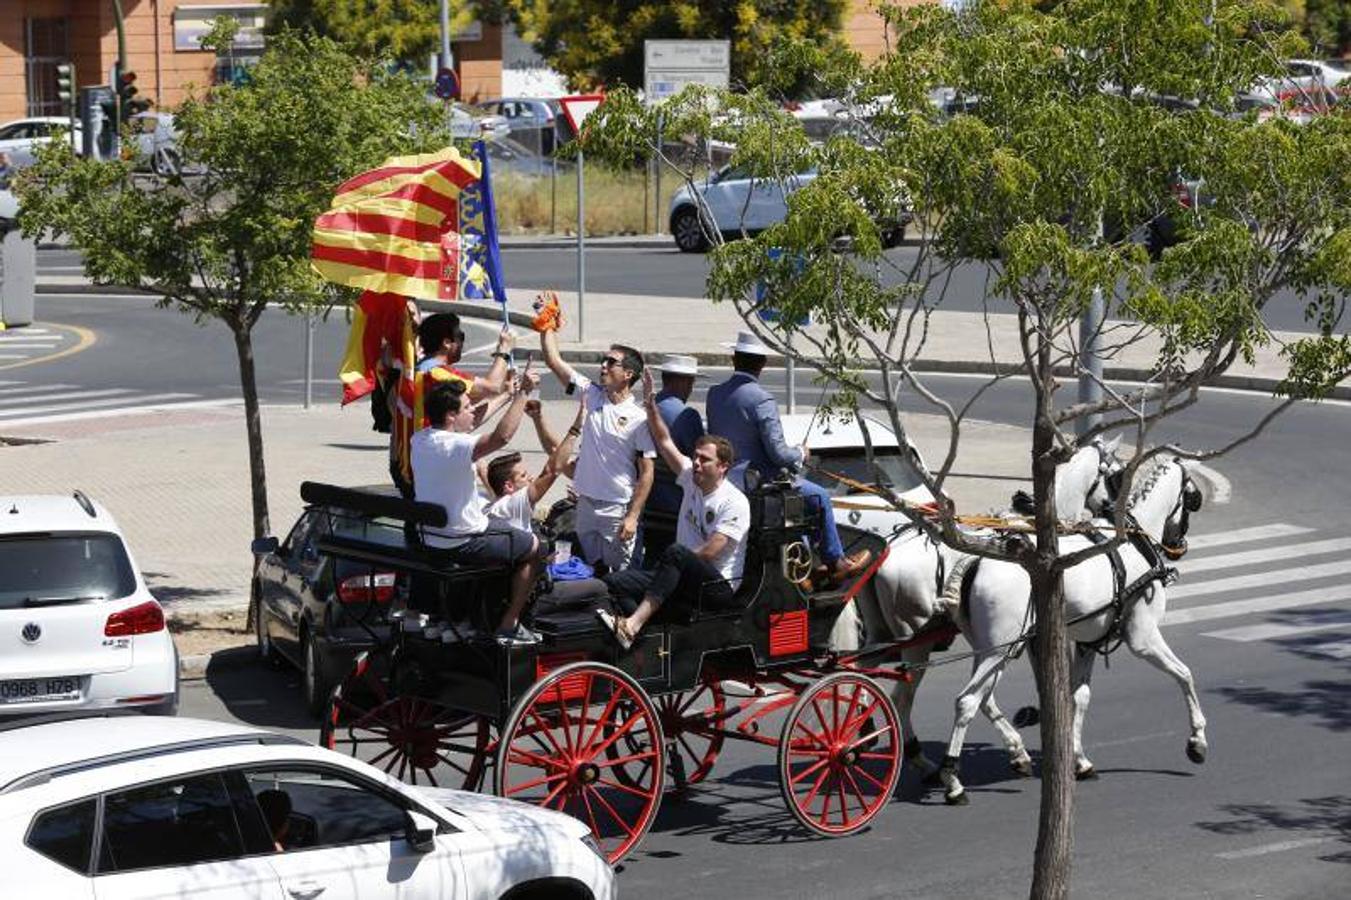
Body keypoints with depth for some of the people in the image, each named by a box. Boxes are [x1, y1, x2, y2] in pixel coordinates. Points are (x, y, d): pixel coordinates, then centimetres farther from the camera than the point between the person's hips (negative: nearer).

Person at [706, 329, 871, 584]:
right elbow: (778, 453, -22)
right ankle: (836, 563, 23)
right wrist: (801, 453, 1)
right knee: (820, 496, 11)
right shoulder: (761, 400, -22)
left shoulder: (714, 394, -1)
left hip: (725, 477, 8)